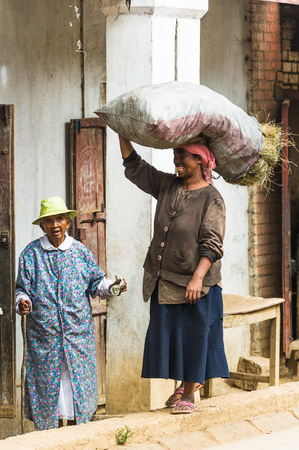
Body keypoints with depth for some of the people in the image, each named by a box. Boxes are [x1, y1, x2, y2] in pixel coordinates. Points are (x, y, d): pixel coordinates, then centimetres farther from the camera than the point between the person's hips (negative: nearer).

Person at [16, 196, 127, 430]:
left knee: (77, 376, 1)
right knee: (49, 381, 0)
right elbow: (23, 288, 4)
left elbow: (95, 282, 8)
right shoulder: (31, 254, 3)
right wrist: (23, 302, -16)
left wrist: (110, 286, -11)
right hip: (44, 330, -1)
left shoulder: (80, 251, 6)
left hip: (78, 330, 1)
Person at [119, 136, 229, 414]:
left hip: (194, 282, -6)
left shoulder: (211, 199, -10)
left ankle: (189, 395, 13)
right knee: (166, 332, 12)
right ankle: (188, 381, 31)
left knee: (193, 334, 1)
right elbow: (133, 166, 16)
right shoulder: (167, 186, 8)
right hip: (164, 279, 6)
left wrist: (197, 278, -25)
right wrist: (122, 132, 9)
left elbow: (211, 245, -15)